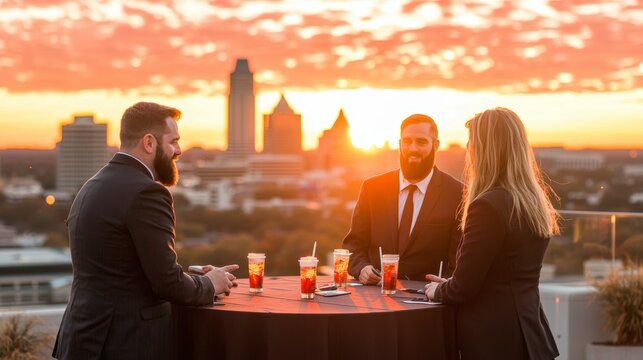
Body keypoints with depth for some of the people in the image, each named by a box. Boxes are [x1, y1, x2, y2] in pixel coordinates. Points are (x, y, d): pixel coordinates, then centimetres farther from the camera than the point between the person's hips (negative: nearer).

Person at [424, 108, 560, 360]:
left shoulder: (488, 206, -20)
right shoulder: (536, 201, 6)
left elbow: (463, 288, -17)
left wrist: (437, 290, 3)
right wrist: (448, 284, 19)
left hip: (494, 339, -8)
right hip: (529, 332, 8)